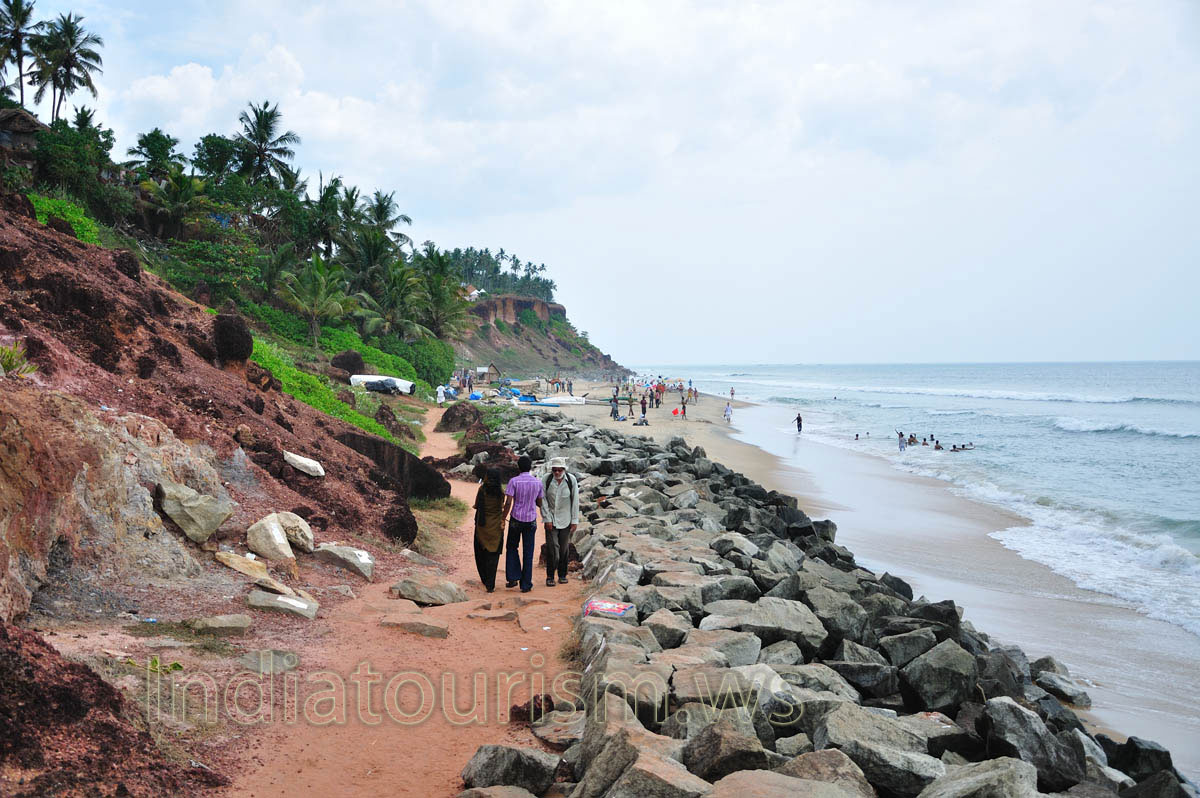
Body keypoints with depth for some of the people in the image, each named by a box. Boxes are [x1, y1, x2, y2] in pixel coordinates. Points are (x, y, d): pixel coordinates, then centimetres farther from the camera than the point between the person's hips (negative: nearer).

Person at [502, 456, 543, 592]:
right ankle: (526, 584, 8)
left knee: (512, 547, 18)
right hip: (531, 520, 2)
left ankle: (512, 578, 10)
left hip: (516, 519, -2)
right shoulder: (538, 482, -1)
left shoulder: (514, 481, -10)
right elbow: (539, 503, 7)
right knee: (528, 552, 7)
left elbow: (508, 503, -14)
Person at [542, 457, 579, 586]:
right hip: (551, 520, -1)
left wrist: (575, 521, -2)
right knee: (552, 548, -6)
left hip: (566, 521, 1)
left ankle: (562, 575, 21)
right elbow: (543, 501, -3)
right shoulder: (546, 480, -8)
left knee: (564, 549, 7)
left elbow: (575, 501, -1)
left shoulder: (571, 480, -6)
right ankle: (550, 576, 6)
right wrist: (547, 518, -7)